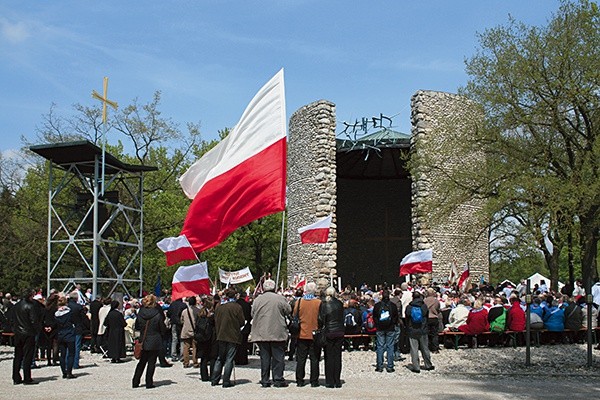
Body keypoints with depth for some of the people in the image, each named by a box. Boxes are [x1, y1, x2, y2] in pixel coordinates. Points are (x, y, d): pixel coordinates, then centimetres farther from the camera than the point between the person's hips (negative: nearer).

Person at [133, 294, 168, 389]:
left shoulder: (140, 314, -3)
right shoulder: (157, 315, -13)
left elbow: (137, 327, 10)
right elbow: (163, 330, -6)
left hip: (143, 342, 4)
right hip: (155, 342, -4)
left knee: (142, 362, 16)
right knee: (151, 362, 4)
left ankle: (135, 382, 17)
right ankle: (149, 383, 5)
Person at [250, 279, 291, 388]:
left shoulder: (257, 300, 1)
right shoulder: (280, 299, -7)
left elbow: (253, 314, 8)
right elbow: (289, 311, 3)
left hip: (261, 333, 3)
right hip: (277, 333, -3)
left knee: (264, 357, 8)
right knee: (278, 357, 4)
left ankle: (265, 380, 9)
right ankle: (278, 380, 4)